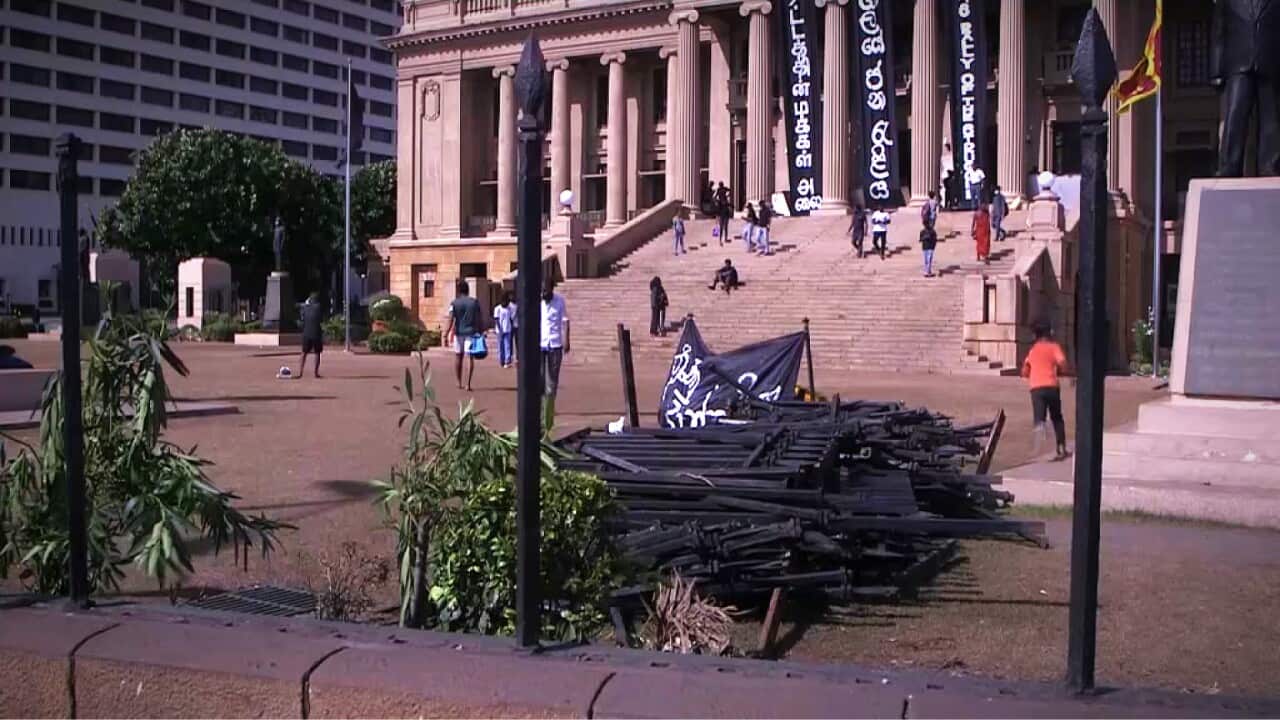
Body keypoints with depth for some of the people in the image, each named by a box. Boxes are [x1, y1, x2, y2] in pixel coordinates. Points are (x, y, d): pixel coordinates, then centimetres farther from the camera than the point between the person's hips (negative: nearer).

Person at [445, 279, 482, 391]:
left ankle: (459, 383, 20)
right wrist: (480, 332, 9)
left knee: (458, 356, 15)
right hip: (471, 332, 0)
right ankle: (468, 384, -8)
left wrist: (446, 334, -13)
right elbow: (478, 319, 0)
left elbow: (451, 320, -11)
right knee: (470, 358, 0)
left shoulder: (454, 303, -3)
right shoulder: (475, 302, 1)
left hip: (458, 332, 1)